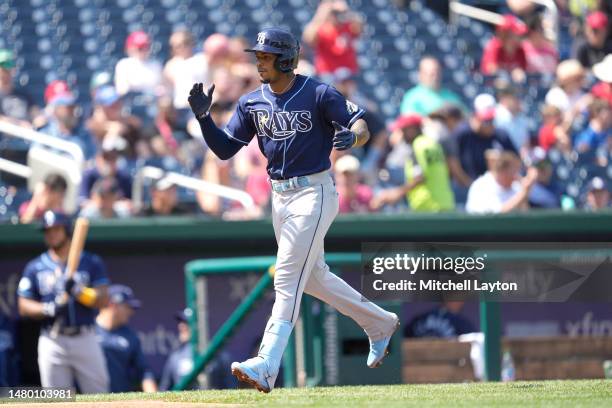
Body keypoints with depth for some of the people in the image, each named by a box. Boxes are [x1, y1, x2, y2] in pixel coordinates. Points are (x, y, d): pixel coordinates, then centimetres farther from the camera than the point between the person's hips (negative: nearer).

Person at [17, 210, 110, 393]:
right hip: (52, 342, 1)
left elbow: (103, 300, -3)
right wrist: (49, 309, -14)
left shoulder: (91, 262, 5)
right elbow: (24, 307, 4)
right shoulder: (35, 267, 7)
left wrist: (79, 291, -21)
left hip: (85, 339, -1)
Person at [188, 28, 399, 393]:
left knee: (288, 280, -15)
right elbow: (225, 149, 4)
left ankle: (267, 367, -22)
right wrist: (204, 117, -12)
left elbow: (362, 127, -13)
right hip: (280, 196, 8)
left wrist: (351, 136, -36)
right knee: (314, 277, 18)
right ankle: (380, 324, 38)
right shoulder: (252, 102, 5)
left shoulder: (319, 94, -12)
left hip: (314, 192, -8)